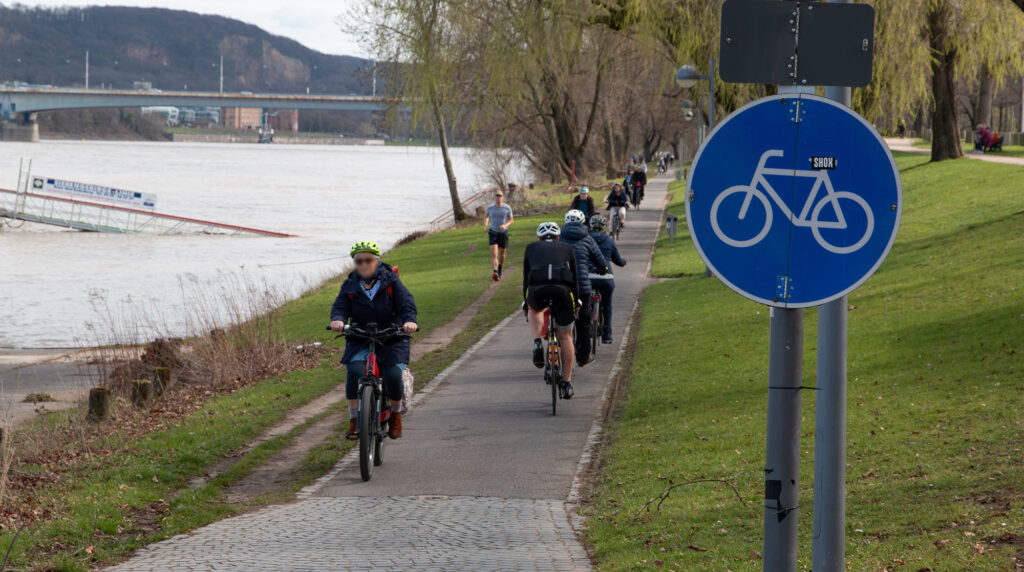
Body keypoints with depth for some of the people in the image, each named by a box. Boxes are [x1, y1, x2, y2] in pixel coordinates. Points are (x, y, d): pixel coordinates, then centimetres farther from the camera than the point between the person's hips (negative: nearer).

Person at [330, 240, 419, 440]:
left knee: (393, 375, -22)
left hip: (391, 338, -1)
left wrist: (409, 320, -33)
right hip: (360, 340, 1)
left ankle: (395, 414, 9)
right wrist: (338, 319, -31)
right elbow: (340, 306, -6)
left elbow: (406, 303, -10)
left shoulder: (391, 282, 0)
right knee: (355, 371, -26)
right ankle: (354, 420, -15)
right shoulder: (350, 286, 6)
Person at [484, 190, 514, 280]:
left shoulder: (507, 208, -6)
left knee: (502, 254, 15)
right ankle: (495, 273, -31)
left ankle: (499, 270, 42)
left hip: (503, 233, 1)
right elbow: (487, 217, 18)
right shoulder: (490, 207, -2)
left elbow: (511, 220, 1)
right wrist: (485, 225, -1)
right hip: (493, 233, -1)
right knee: (494, 254, -16)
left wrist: (505, 225, -18)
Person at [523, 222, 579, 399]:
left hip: (537, 289, 0)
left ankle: (537, 343, 11)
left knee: (534, 309, 37)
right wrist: (576, 303, 44)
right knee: (565, 337, 16)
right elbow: (575, 279, 31)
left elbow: (526, 277, 30)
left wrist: (526, 302, 41)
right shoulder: (567, 249, 29)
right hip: (562, 289, 0)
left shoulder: (531, 248, 29)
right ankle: (567, 384, 18)